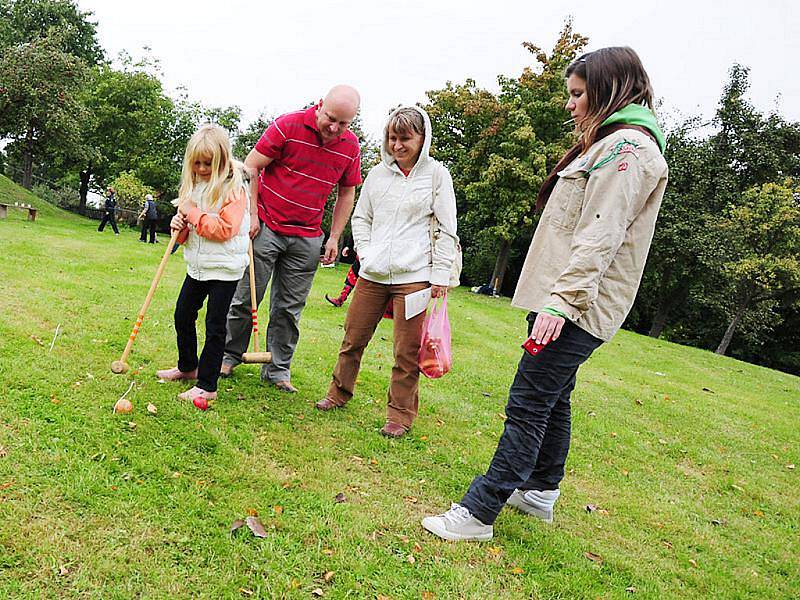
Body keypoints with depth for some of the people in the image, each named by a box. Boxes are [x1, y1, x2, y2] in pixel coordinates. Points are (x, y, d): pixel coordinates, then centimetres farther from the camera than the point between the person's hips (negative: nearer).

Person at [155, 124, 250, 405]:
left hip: (223, 270, -8)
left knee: (215, 327, -2)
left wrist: (193, 214, -19)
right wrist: (180, 226, -5)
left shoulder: (233, 188, -13)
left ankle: (206, 386, 6)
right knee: (182, 316, 18)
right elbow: (190, 234, 17)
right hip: (197, 267, 8)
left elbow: (225, 229, -23)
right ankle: (187, 367, 38)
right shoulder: (193, 186, 10)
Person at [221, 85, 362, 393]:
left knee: (289, 307, 7)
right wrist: (251, 214, -10)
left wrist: (334, 237, 7)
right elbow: (250, 167, -6)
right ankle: (230, 355, 24)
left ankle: (278, 370, 19)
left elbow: (347, 193, 12)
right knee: (245, 296, 4)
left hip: (307, 238, 3)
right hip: (266, 227, -3)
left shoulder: (350, 146, 1)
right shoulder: (289, 125, -11)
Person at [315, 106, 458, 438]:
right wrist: (365, 250, 5)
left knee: (407, 351, 1)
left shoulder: (436, 174, 1)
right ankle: (339, 393, 32)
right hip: (372, 274, 4)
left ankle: (400, 414, 16)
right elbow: (361, 217, 20)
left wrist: (440, 276, -5)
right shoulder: (378, 173, 10)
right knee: (353, 337, 12)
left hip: (414, 276, -4)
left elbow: (446, 231, 0)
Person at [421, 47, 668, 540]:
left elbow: (600, 236, -22)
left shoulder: (627, 146, -11)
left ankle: (478, 513, -3)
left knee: (529, 405, -9)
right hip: (563, 300, 11)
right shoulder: (610, 143, 22)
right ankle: (540, 492, 32)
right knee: (552, 399, 18)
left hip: (577, 308, -11)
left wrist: (561, 299, -28)